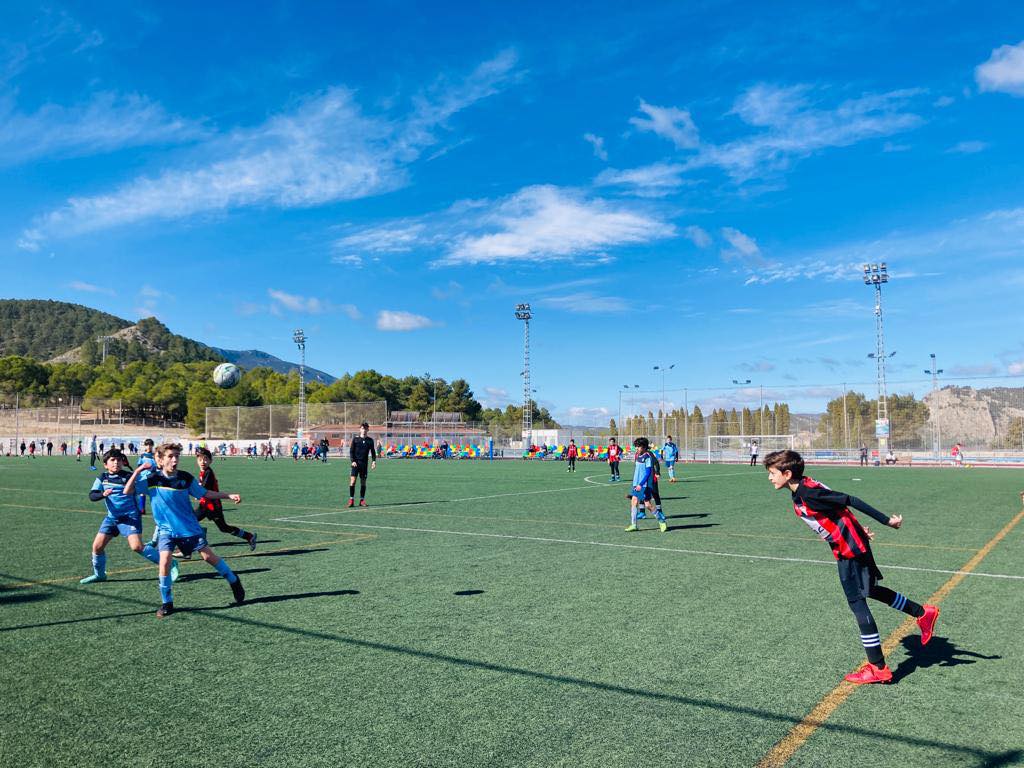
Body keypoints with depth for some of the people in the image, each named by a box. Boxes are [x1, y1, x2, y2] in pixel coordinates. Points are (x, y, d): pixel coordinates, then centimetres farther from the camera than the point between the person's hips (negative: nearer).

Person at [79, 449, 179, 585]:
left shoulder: (128, 476, -7)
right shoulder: (102, 478, 5)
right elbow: (92, 496, -5)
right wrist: (103, 494, -27)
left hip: (130, 516, -5)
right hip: (112, 517, 5)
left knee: (137, 546, -19)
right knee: (97, 546, 4)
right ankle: (99, 574, 29)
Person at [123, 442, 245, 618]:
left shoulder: (186, 478, -6)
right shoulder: (152, 480, -9)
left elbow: (204, 493, 6)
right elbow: (127, 492, -13)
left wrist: (229, 495, 2)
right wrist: (137, 471, -23)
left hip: (189, 526, 1)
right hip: (166, 529, -1)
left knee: (208, 555, 1)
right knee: (165, 561, -17)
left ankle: (233, 580, 24)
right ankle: (167, 603, 1)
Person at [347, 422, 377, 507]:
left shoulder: (370, 440, 8)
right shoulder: (355, 439, 2)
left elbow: (373, 452, 13)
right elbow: (351, 451, 2)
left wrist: (373, 461, -2)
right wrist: (352, 461, -10)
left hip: (364, 463, 2)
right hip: (355, 463, -2)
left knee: (363, 482, 5)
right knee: (352, 480, -11)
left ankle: (362, 500, 14)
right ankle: (351, 500, -4)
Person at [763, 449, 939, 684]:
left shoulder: (808, 493, -26)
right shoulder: (799, 494, 4)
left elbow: (851, 501, -24)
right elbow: (838, 508, 14)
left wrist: (886, 521, -20)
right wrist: (858, 529, 19)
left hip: (850, 551, -10)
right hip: (850, 547, 10)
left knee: (857, 603, -3)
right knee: (869, 590, 25)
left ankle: (878, 668, 6)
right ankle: (923, 613, 43)